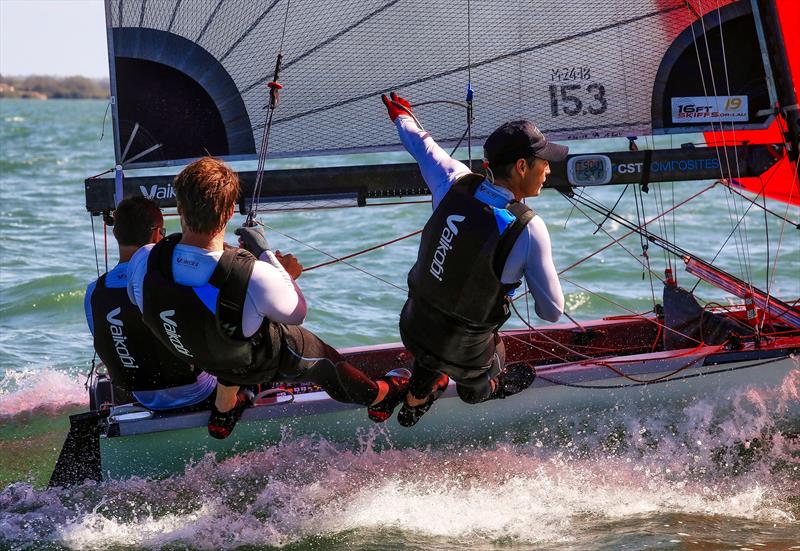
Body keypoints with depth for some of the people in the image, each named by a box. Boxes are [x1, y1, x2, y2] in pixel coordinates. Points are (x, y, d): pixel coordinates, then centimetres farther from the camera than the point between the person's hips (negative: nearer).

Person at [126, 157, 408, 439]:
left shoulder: (144, 261, -32)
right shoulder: (256, 277, -43)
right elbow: (296, 312, -19)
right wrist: (264, 252, -12)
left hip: (194, 358, 3)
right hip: (261, 361, -3)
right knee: (324, 361, 27)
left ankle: (223, 414, 54)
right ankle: (378, 394, 57)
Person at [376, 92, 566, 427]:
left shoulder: (456, 183, -15)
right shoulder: (528, 229, -27)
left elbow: (419, 144, 8)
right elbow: (552, 311, -18)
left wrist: (401, 115, 30)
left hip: (412, 327, 5)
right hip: (461, 352, -5)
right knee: (478, 385, 33)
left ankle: (414, 404, 64)